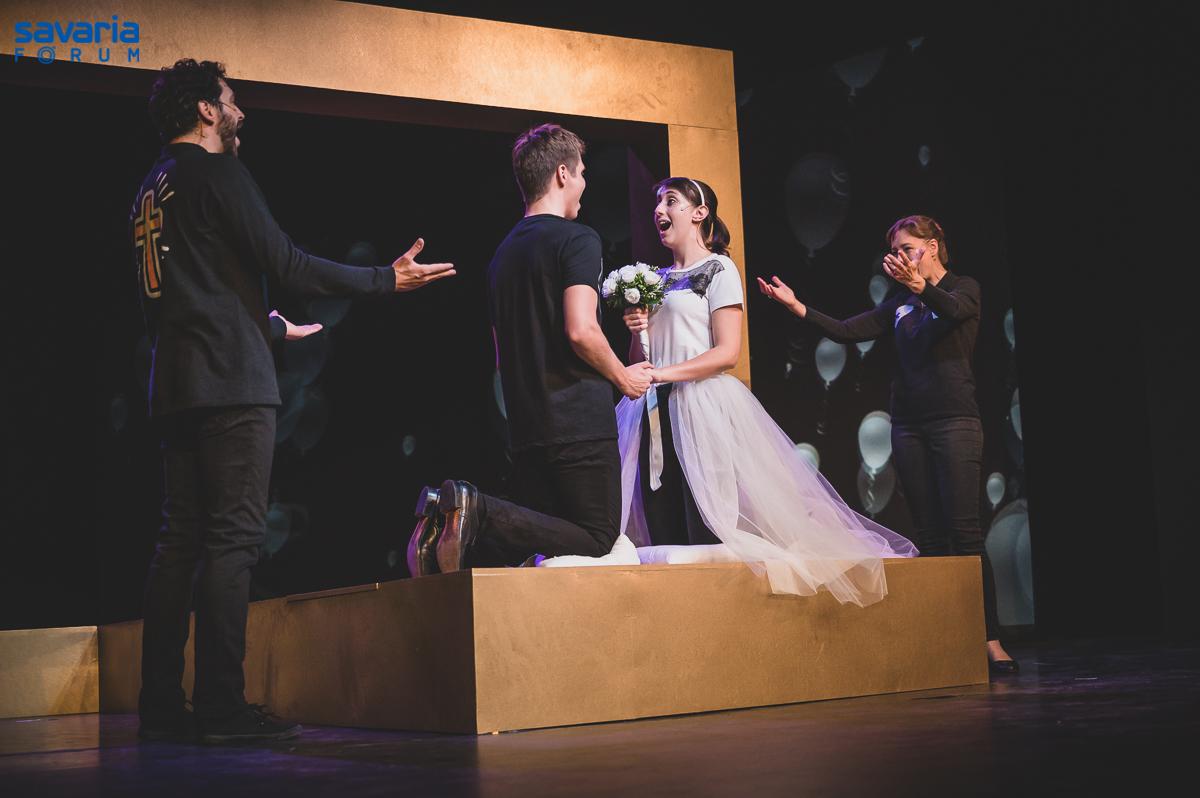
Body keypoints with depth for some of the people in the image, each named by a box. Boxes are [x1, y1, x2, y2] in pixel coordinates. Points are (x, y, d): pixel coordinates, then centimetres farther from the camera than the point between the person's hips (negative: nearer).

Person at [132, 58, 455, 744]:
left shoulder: (151, 191, 21)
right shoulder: (218, 174, -5)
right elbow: (286, 262, -11)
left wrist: (270, 326, 41)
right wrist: (389, 280, -4)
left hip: (176, 384, 9)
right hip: (232, 380, -9)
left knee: (182, 538, 8)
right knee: (234, 536, -9)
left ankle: (161, 705, 9)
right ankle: (222, 707, -11)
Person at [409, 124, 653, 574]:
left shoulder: (504, 252, 18)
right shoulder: (577, 240, -7)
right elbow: (581, 331, -19)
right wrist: (623, 378, -3)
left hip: (526, 429, 8)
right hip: (579, 424, -8)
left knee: (535, 540, 14)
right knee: (596, 541, -1)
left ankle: (449, 527, -14)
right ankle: (479, 512, -22)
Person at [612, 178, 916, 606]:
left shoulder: (718, 269, 2)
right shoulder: (655, 279, 20)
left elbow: (727, 352, -9)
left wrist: (663, 373, -16)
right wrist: (637, 332, 1)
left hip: (703, 405, -6)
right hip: (656, 411, 6)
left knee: (709, 531, -11)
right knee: (664, 532, 0)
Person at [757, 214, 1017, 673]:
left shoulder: (964, 288, 2)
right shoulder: (899, 304, 16)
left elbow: (954, 310, -23)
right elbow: (845, 331, 7)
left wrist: (919, 285, -43)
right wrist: (796, 306, -6)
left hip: (955, 420, -5)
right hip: (909, 424, 5)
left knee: (964, 531, -12)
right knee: (929, 535, 2)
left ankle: (991, 640, -12)